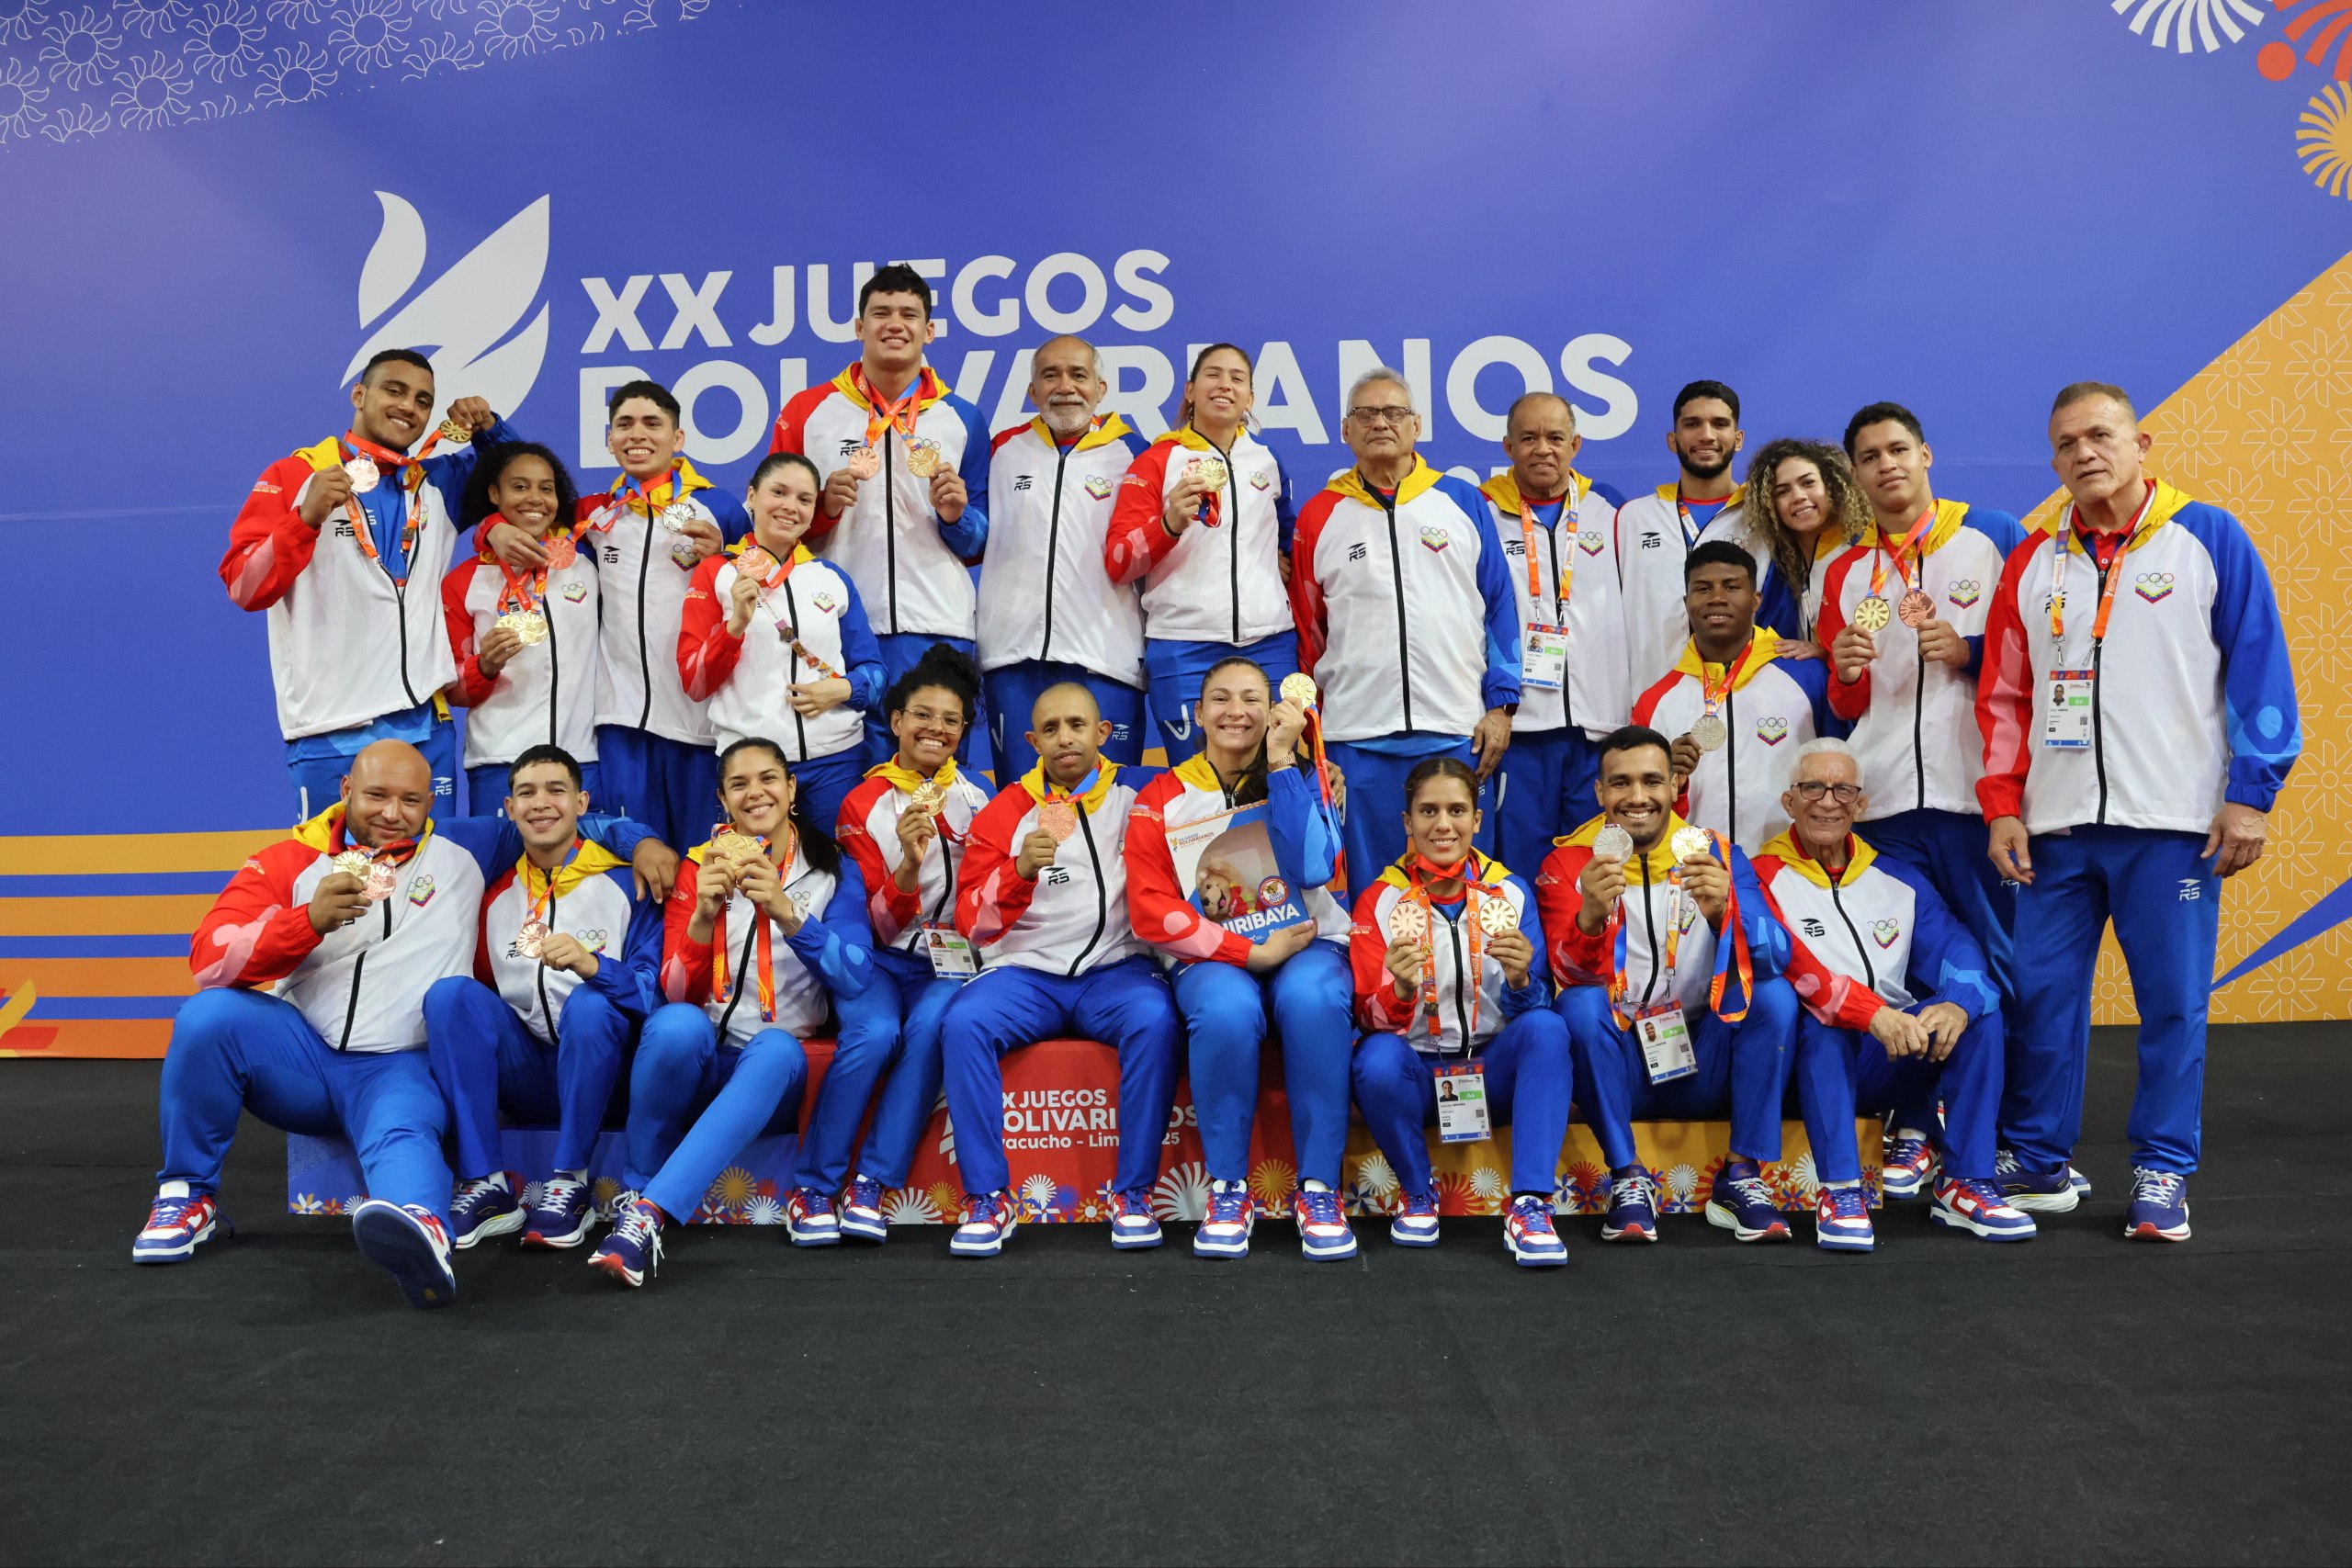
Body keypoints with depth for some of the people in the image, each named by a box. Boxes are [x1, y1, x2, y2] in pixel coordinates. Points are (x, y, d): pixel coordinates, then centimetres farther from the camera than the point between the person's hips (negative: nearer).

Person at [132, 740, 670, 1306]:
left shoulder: (462, 850, 9)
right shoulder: (290, 860, 5)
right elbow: (209, 959, -7)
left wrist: (638, 840, 4)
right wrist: (311, 920, -23)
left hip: (400, 1070, -2)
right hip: (300, 1055, 2)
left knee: (404, 1136, -35)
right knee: (209, 1016, -27)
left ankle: (423, 1233, -70)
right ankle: (188, 1195, -8)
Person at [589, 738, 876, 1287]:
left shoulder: (833, 871, 3)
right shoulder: (699, 867, 5)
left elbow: (855, 979, -12)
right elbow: (677, 993, -3)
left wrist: (786, 914, -27)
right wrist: (703, 918, -22)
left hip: (777, 1075, 0)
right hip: (701, 1060, 1)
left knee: (775, 1048, -35)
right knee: (677, 1024, -34)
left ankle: (648, 1212, -36)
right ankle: (635, 1191, -14)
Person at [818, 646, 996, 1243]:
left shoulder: (977, 802, 9)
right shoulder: (862, 805, 4)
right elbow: (879, 923, -4)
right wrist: (909, 864, -24)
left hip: (950, 961, 1)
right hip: (880, 958, -1)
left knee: (929, 1027, -31)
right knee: (874, 1032, -31)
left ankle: (871, 1185, -24)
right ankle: (815, 1187, -17)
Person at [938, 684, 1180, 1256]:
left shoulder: (1136, 798, 7)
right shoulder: (1004, 811, 6)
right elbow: (974, 923, -1)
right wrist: (1020, 870, -19)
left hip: (1116, 967, -1)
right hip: (1026, 970, 1)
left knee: (1155, 1020, -31)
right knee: (962, 1023, -26)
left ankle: (1133, 1192, -17)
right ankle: (987, 1197, -16)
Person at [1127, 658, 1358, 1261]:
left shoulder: (1302, 778, 6)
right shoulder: (1160, 799, 5)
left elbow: (1314, 868, -13)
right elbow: (1151, 911, -5)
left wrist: (1281, 762, -12)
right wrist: (1252, 951, -12)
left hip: (1308, 944, 1)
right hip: (1213, 957, 0)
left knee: (1313, 1001, -34)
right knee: (1225, 1012, -35)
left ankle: (1319, 1188, -22)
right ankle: (1229, 1188, -17)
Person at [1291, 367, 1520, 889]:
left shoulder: (1463, 501, 8)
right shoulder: (1319, 517, 8)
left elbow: (1500, 606, 8)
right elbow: (1306, 630, 11)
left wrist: (1501, 705, 1)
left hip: (1457, 731, 0)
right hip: (1356, 735, 0)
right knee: (1368, 887, 6)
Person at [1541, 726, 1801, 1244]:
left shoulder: (1716, 854, 0)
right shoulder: (1568, 863, -4)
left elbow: (1777, 957, -14)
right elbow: (1571, 976, -19)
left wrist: (1724, 913, -35)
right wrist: (1589, 917, -41)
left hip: (1703, 1065, 2)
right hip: (1618, 1066, -2)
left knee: (1775, 995, -21)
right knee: (1582, 1004, -29)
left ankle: (1741, 1177, -12)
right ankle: (1628, 1178, -16)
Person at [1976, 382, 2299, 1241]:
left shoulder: (2210, 539, 1)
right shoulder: (2032, 564, 11)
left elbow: (2260, 668, -1)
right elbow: (2003, 694, 11)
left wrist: (2251, 791, -7)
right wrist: (2002, 804, 4)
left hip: (2174, 820, -3)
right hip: (2055, 825, 3)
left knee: (2173, 999, 3)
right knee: (2041, 992, 6)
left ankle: (2163, 1175, 16)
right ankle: (2036, 1163, 19)